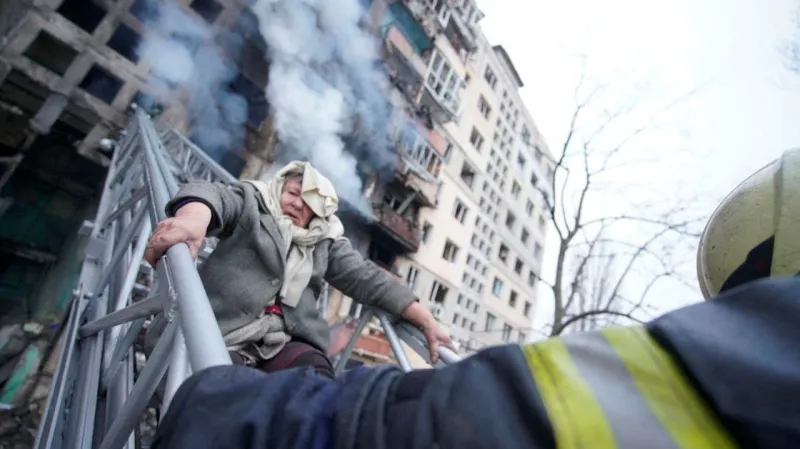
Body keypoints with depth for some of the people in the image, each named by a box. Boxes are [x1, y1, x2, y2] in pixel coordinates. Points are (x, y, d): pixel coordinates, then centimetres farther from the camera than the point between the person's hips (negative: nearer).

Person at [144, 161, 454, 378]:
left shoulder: (327, 242, 18)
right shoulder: (252, 204, 11)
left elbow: (367, 278, 13)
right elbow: (214, 196, -11)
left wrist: (426, 321, 6)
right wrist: (191, 218, -39)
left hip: (286, 341, 3)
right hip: (219, 333, -2)